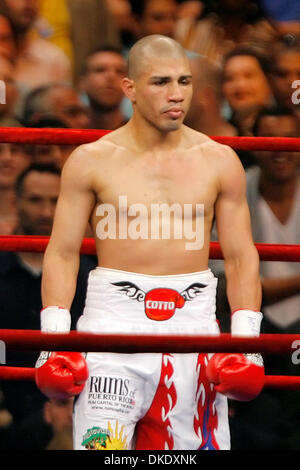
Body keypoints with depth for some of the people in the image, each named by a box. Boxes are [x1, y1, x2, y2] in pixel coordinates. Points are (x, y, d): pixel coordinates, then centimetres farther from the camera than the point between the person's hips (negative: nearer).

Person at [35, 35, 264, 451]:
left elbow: (241, 256, 9)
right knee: (102, 447, -13)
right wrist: (54, 337, -6)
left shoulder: (219, 162, 7)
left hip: (194, 322, 2)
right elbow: (63, 253, 4)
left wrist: (246, 339, 0)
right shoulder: (90, 161, 2)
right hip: (113, 323, -2)